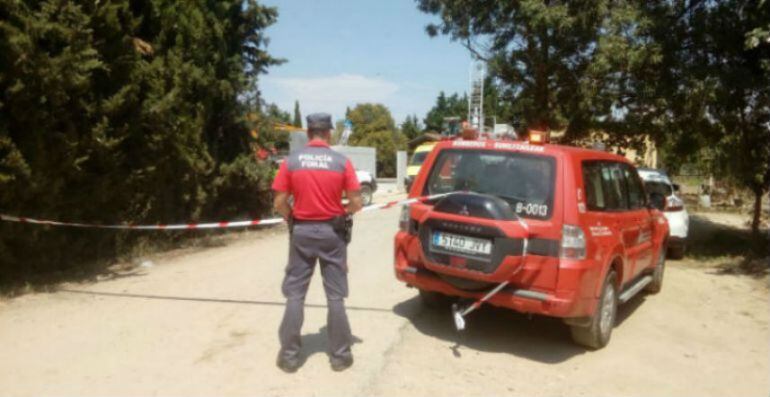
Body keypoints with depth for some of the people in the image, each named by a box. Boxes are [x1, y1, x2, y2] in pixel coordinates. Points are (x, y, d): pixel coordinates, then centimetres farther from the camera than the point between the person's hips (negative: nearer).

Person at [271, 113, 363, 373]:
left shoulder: (291, 161, -4)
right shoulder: (341, 162, -5)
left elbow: (280, 203, -5)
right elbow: (356, 203, -6)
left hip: (301, 231, 1)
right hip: (332, 232, 0)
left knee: (295, 294, 9)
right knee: (335, 296, 8)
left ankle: (289, 354, 16)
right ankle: (340, 354, 16)